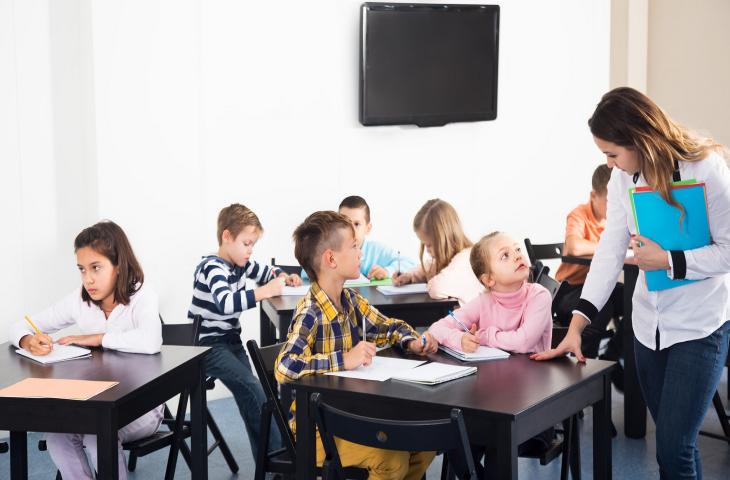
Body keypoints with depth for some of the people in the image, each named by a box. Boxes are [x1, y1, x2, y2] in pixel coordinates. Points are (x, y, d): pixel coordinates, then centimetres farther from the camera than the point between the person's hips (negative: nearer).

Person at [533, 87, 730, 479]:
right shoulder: (623, 177, -1)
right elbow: (610, 250, -4)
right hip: (648, 325, 5)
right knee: (675, 442, 14)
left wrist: (668, 260, -20)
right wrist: (576, 326, -10)